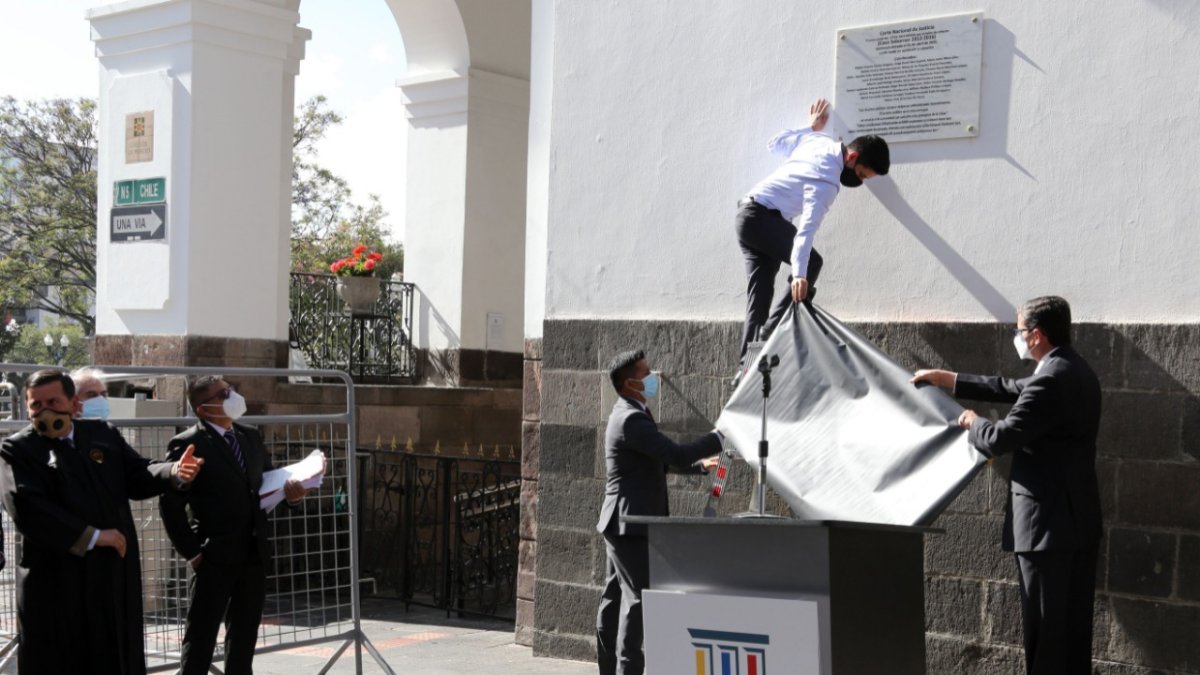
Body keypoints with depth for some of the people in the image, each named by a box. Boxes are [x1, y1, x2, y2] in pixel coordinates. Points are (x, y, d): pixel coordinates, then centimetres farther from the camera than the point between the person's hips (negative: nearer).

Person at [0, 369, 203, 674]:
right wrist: (92, 537, -19)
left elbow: (136, 476, 5)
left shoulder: (103, 434, 10)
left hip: (114, 569, 4)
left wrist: (174, 472, -18)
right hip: (56, 578, -4)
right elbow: (26, 507, -18)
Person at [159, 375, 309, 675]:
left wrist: (290, 492, -3)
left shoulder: (250, 437, 12)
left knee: (244, 636, 15)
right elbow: (171, 504, -11)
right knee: (200, 639, 1)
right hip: (215, 558, -7)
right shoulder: (187, 445, -10)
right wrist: (191, 551, -12)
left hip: (254, 555, 7)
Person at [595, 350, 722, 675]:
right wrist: (721, 437, -14)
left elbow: (661, 458, 25)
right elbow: (676, 454, -24)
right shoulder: (631, 420, -20)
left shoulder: (631, 415, 14)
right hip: (629, 523, -10)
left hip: (625, 522, 10)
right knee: (637, 599, -9)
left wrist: (699, 465, 15)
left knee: (615, 597, 12)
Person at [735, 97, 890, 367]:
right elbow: (807, 227, -31)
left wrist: (811, 127, 33)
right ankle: (773, 331, -16)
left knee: (760, 295, 4)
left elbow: (775, 143, 22)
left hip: (748, 214, 9)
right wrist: (799, 274, -39)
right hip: (763, 217, -9)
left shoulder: (819, 140, 5)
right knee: (811, 262, -15)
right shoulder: (826, 180, -20)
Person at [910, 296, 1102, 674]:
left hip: (1048, 522, -9)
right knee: (1074, 624, 15)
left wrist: (972, 421, 1)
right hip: (1078, 519, 10)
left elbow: (999, 439, -21)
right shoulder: (1075, 372, 10)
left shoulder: (1051, 380, -21)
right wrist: (945, 379, 23)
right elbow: (1010, 389, 20)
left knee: (1045, 629, -1)